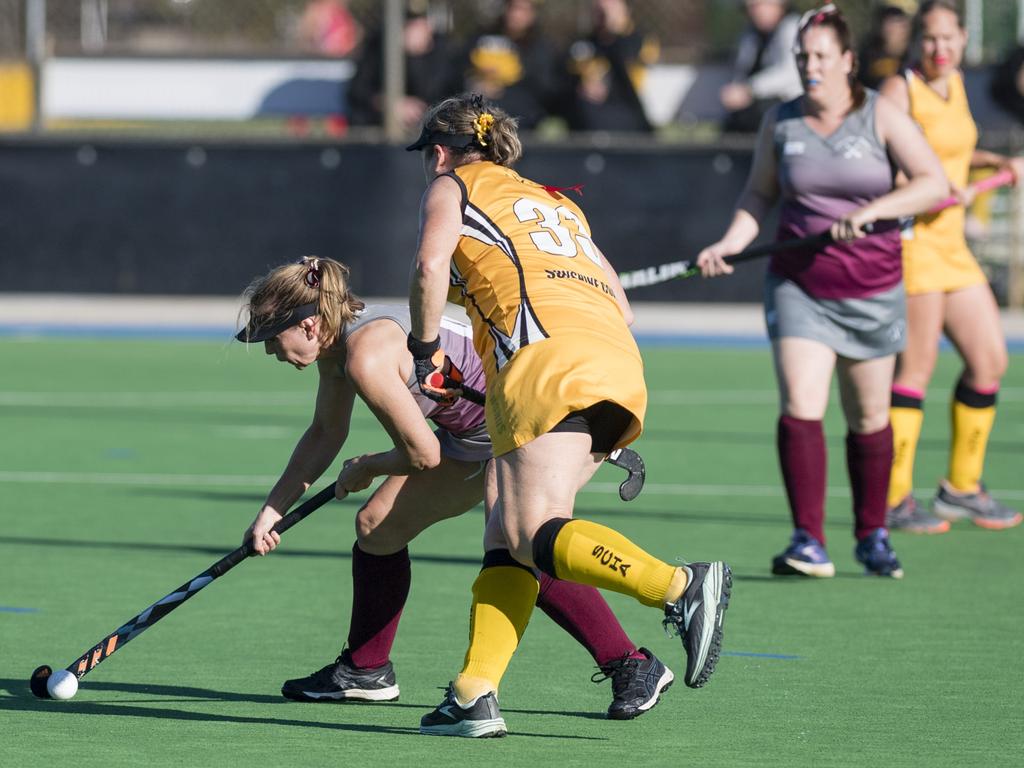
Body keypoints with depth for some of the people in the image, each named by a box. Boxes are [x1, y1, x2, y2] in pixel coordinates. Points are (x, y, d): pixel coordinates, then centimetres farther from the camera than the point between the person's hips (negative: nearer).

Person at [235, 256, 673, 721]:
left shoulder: (366, 358, -26)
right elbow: (325, 435, 20)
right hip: (474, 435, 11)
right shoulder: (337, 343, 4)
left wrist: (365, 469, 0)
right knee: (378, 525, 12)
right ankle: (365, 670, 27)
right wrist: (271, 512, 18)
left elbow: (423, 454, -20)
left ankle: (633, 667, -24)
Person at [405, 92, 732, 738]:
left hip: (548, 356, -7)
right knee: (507, 533, 9)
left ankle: (681, 588, -37)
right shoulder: (558, 202, 35)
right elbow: (621, 305, 30)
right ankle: (475, 695, -3)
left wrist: (426, 348, 11)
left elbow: (431, 266, -3)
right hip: (623, 364, 7)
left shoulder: (452, 186, 17)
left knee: (535, 533, -17)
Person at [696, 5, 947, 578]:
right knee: (799, 408, -15)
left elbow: (934, 183, -10)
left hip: (872, 289, -1)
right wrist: (731, 243, -3)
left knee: (869, 418, 9)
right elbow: (760, 194, 14)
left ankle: (873, 536, 25)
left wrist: (871, 212, -22)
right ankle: (809, 544, -15)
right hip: (799, 286, 1)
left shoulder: (881, 117, -5)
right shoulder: (780, 123, 3)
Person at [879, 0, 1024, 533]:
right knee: (916, 368, -10)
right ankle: (893, 500, -4)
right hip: (910, 239, -9)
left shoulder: (954, 85, 14)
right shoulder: (901, 90, -11)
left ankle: (961, 488, 20)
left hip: (950, 244, 9)